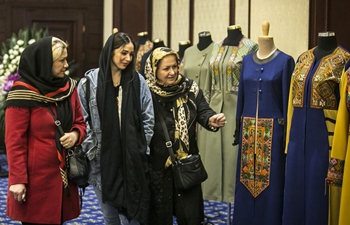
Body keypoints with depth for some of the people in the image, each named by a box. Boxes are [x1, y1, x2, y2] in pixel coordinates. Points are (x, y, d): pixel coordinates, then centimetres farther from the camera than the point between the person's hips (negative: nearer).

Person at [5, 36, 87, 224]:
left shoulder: (68, 86, 9)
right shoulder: (23, 92, -12)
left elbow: (80, 123, 16)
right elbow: (14, 140, -13)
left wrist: (75, 135, -8)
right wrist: (17, 179, -17)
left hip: (63, 173, 6)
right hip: (36, 176, -6)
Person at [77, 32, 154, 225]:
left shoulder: (137, 81, 2)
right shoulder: (90, 81, -2)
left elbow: (148, 119, 5)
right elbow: (81, 119, 0)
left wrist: (141, 149, 1)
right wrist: (91, 150, -5)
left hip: (132, 160, 0)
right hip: (102, 159, 0)